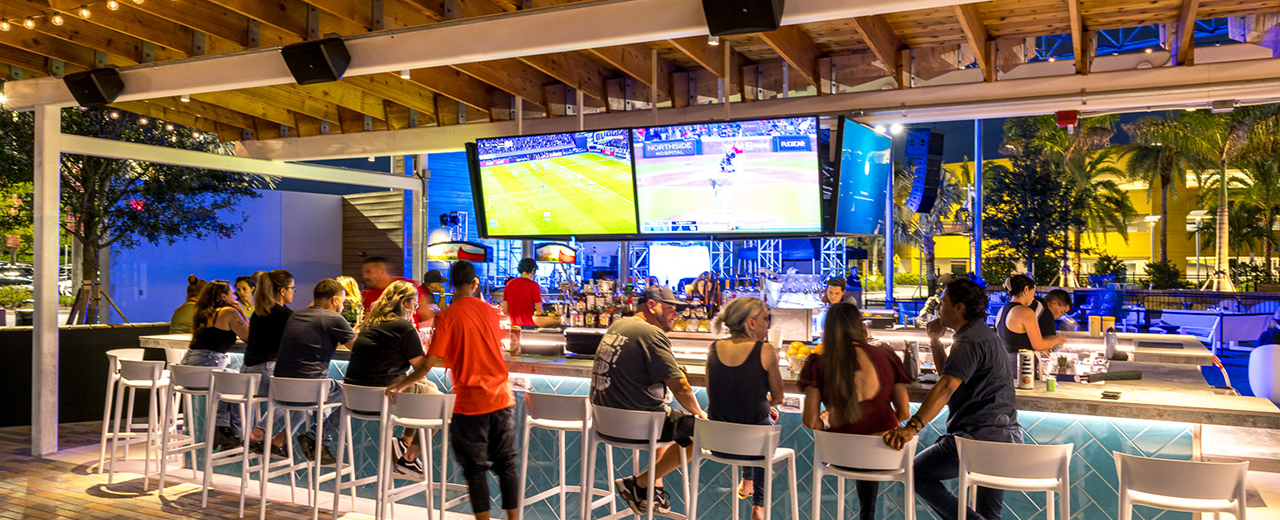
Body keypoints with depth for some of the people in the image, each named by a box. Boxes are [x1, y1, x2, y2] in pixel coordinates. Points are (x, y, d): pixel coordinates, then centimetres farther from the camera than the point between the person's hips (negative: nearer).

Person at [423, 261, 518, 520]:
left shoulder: (447, 316, -9)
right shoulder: (490, 311, 6)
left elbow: (430, 361, -13)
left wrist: (402, 383, 0)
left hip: (470, 402, -4)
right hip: (502, 397, 4)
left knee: (475, 468, 6)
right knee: (507, 464, 12)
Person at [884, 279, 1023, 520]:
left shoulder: (969, 341, -14)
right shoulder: (986, 334, 19)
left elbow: (947, 387, -29)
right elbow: (950, 371, 30)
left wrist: (912, 427, -38)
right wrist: (935, 340, 18)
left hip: (979, 435, -10)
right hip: (1007, 438, 10)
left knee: (917, 473, 2)